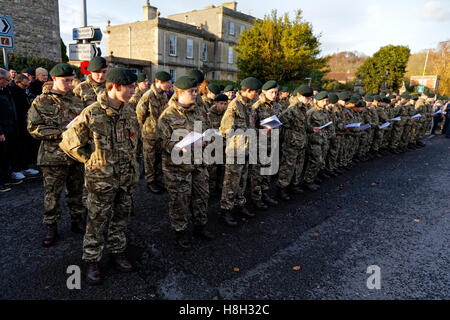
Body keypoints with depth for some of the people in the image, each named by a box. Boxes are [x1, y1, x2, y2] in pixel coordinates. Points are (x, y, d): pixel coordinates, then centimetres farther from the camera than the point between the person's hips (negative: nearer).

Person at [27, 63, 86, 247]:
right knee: (52, 194, 6)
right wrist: (61, 132, -19)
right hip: (53, 156, -4)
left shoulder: (75, 100, 9)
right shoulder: (41, 102, -3)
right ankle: (51, 229, 21)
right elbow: (34, 128, -9)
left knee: (76, 191, 14)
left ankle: (77, 221, 30)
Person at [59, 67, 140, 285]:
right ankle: (92, 261, 26)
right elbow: (69, 143, -9)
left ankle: (118, 252, 37)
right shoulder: (91, 114, -17)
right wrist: (93, 160, -5)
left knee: (121, 217, 18)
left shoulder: (129, 112, 1)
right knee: (97, 221, 9)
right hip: (101, 178, -5)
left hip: (127, 177, 6)